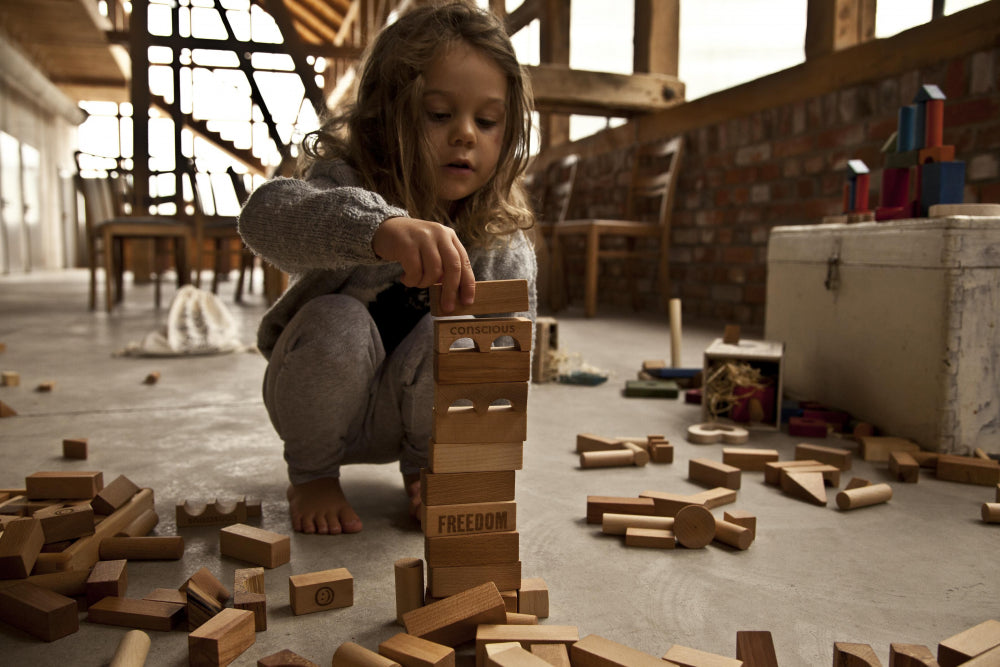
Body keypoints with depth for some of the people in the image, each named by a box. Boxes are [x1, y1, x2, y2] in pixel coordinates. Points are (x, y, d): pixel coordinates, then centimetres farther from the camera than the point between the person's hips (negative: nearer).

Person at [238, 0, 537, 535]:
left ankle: (423, 468, 1)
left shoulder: (505, 243, -15)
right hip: (323, 405, -1)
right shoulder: (348, 187, -24)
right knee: (336, 323, -33)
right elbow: (265, 214, -46)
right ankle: (311, 475, -4)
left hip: (405, 417, 2)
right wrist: (376, 225, -66)